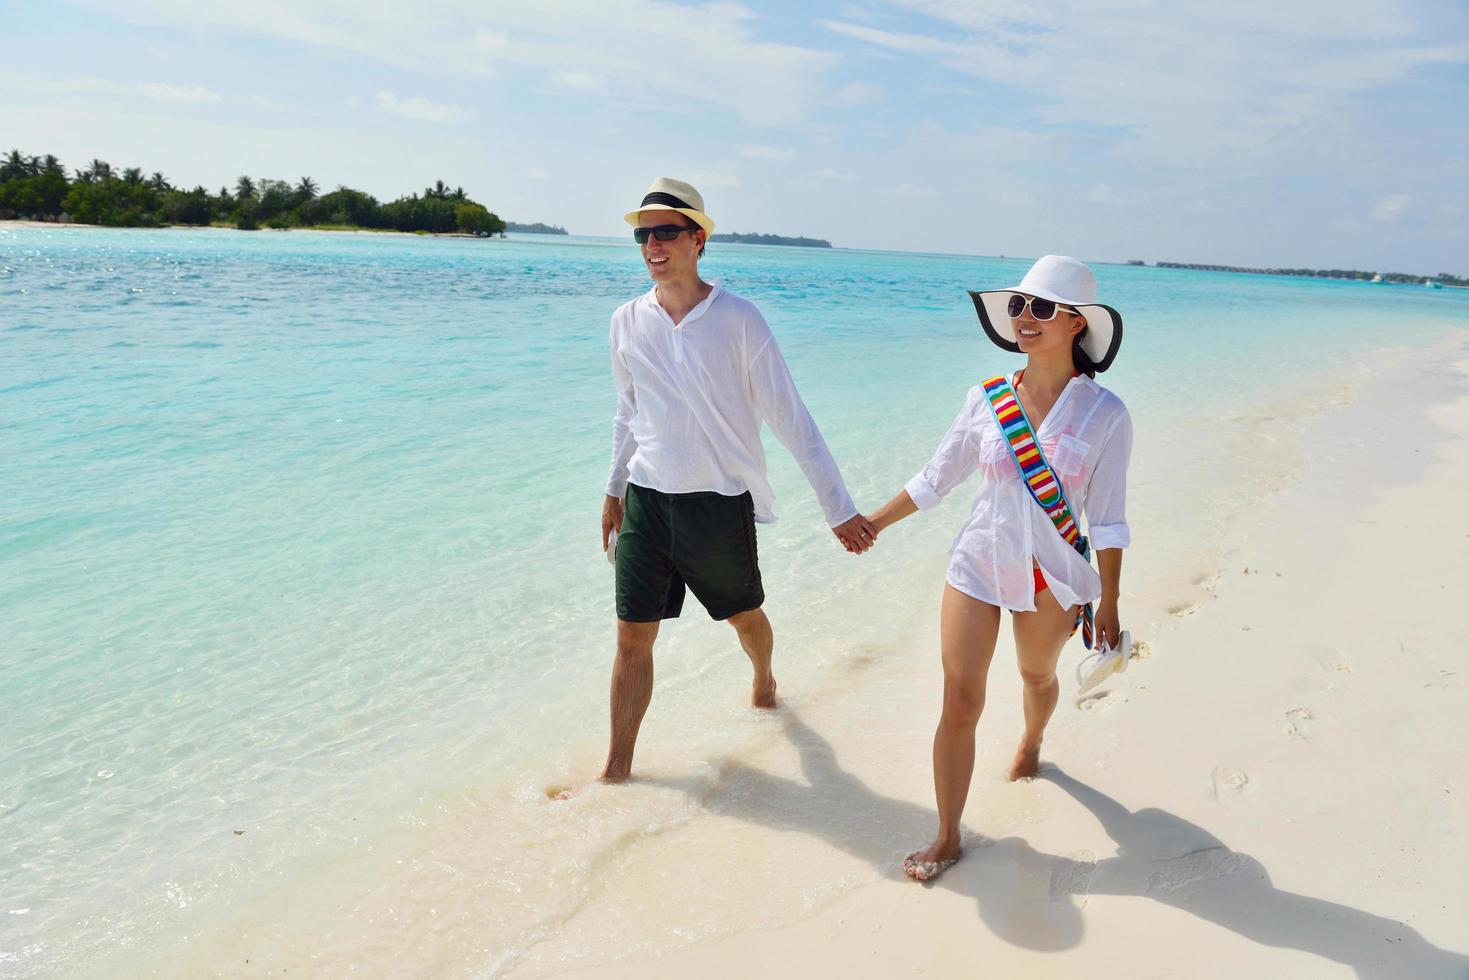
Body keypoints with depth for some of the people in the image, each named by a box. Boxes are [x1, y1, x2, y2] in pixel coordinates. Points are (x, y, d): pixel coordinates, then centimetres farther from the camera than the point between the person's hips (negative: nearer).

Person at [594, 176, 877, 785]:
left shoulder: (737, 318, -12)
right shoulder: (627, 322, 0)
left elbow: (790, 417, -11)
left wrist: (839, 507, -13)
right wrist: (613, 490, 21)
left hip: (721, 502, -2)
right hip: (645, 502, 3)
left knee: (745, 617, 19)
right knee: (632, 638, 3)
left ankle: (764, 680, 53)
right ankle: (616, 769, 17)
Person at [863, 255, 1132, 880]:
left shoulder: (1104, 415, -12)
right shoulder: (987, 400, -6)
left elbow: (1108, 518, -6)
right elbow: (936, 477, 6)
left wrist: (1109, 604, -4)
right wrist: (875, 522, 12)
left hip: (1053, 576, -1)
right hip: (977, 565, 1)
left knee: (1038, 675, 23)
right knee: (960, 701, -2)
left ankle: (1031, 742, 59)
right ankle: (947, 839, 12)